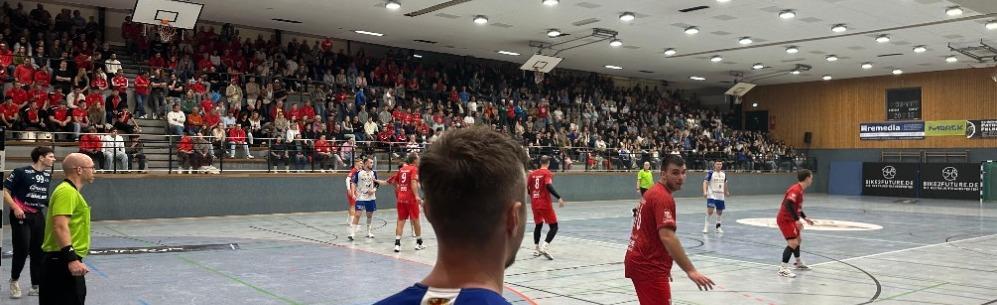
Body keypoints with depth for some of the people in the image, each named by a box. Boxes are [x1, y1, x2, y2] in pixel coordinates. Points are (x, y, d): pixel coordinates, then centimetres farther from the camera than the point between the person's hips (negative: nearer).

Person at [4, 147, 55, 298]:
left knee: (39, 251, 7)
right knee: (22, 250, -6)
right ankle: (14, 280, 19)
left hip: (38, 216, 6)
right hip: (21, 216, -6)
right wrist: (15, 208, -20)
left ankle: (36, 286, 16)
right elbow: (4, 190, -10)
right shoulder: (21, 172, -10)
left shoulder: (47, 175, 9)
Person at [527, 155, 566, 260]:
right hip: (545, 204, -6)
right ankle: (545, 247, -18)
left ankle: (537, 249, 25)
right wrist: (559, 198, -25)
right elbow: (549, 186, -23)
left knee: (538, 225, 22)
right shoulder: (547, 173, -7)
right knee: (554, 227, 0)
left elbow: (526, 187, 9)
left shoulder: (533, 173, 9)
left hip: (534, 204, 6)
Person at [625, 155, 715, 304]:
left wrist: (663, 265, 28)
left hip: (642, 261, 10)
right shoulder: (663, 197, -18)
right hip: (648, 266, -10)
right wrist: (690, 271, -34)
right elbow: (667, 237, -30)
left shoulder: (653, 192, 13)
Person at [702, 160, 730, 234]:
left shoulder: (724, 174, 8)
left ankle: (718, 227, 26)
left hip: (721, 196, 6)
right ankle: (706, 227, -4)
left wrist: (726, 191, 32)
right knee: (710, 210, -15)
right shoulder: (710, 173, -9)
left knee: (720, 211, 11)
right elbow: (705, 182, -15)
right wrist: (705, 192, -28)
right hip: (712, 195, -6)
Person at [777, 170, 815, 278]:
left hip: (790, 219, 11)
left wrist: (805, 218, 23)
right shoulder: (796, 190, -21)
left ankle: (798, 263, 44)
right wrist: (797, 220, -34)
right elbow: (788, 205, -34)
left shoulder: (799, 190, 10)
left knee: (798, 239, 25)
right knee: (793, 243, -17)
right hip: (785, 219, -11)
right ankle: (783, 269, -15)